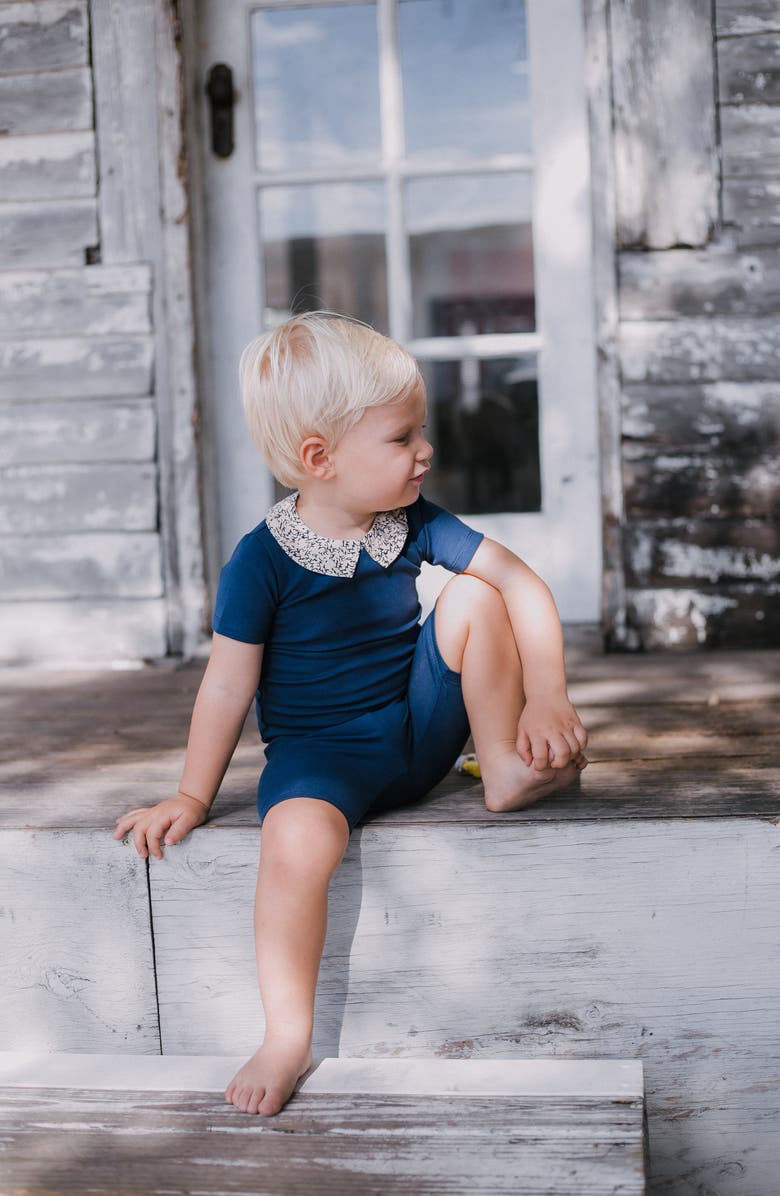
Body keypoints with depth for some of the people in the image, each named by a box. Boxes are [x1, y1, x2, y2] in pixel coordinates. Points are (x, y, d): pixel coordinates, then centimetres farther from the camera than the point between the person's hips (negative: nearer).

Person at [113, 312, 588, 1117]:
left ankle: (507, 771, -5)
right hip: (321, 750, -4)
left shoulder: (413, 523, -2)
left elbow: (524, 586, -5)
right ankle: (287, 1037, -22)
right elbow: (228, 684, -8)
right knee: (295, 838, -37)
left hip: (420, 726, 4)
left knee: (472, 596, -18)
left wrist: (547, 695, -18)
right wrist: (192, 797, -3)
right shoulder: (263, 560, -14)